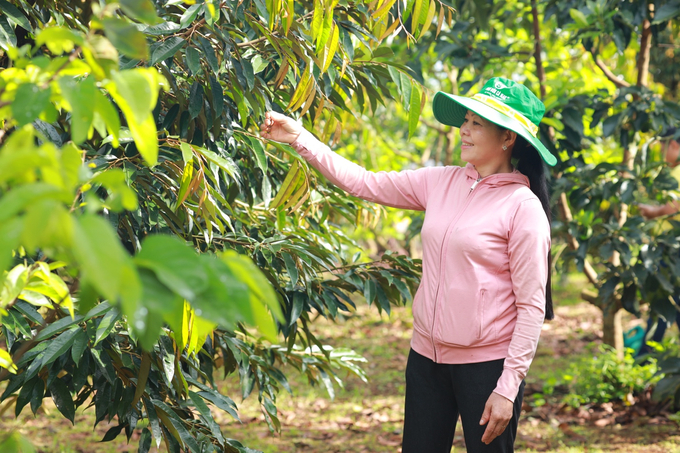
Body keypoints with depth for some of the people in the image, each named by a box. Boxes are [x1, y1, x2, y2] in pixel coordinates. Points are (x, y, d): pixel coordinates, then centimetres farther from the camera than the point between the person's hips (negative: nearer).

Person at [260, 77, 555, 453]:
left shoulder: (523, 207, -11)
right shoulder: (441, 183, 6)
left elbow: (532, 306, -12)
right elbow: (364, 183, 10)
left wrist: (508, 388, -15)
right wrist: (299, 138, 3)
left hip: (486, 365, -6)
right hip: (427, 357, 6)